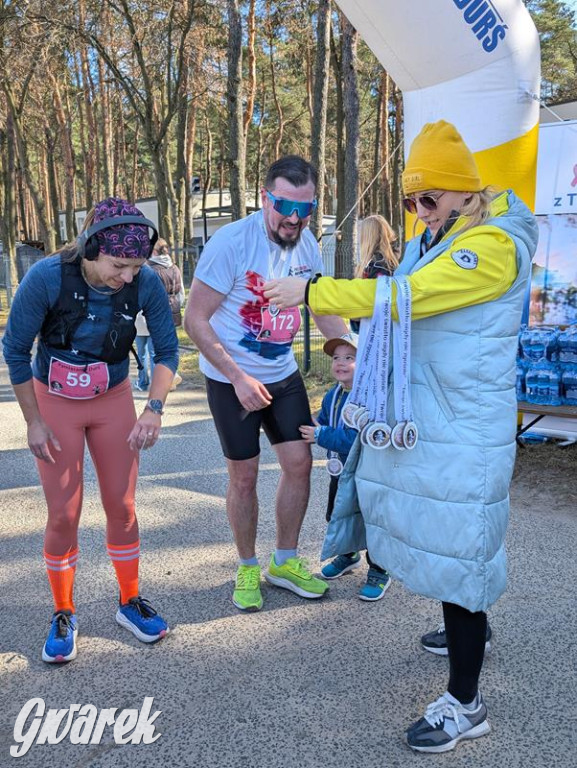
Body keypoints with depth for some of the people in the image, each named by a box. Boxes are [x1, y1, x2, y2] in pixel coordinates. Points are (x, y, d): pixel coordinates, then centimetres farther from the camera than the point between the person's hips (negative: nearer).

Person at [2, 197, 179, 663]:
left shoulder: (146, 284, -20)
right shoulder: (46, 278, -25)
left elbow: (167, 350, -7)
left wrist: (155, 409, -21)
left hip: (113, 401, 2)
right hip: (54, 402, -1)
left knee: (122, 506, 4)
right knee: (64, 515, 0)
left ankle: (130, 602, 24)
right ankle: (64, 615, 21)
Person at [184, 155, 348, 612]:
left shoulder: (306, 242, -2)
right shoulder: (231, 243, -21)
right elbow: (195, 320, -18)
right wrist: (239, 377, -22)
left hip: (283, 374, 5)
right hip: (232, 379, -5)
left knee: (299, 463, 5)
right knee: (244, 475, 4)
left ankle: (285, 562, 25)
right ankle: (247, 569, 25)